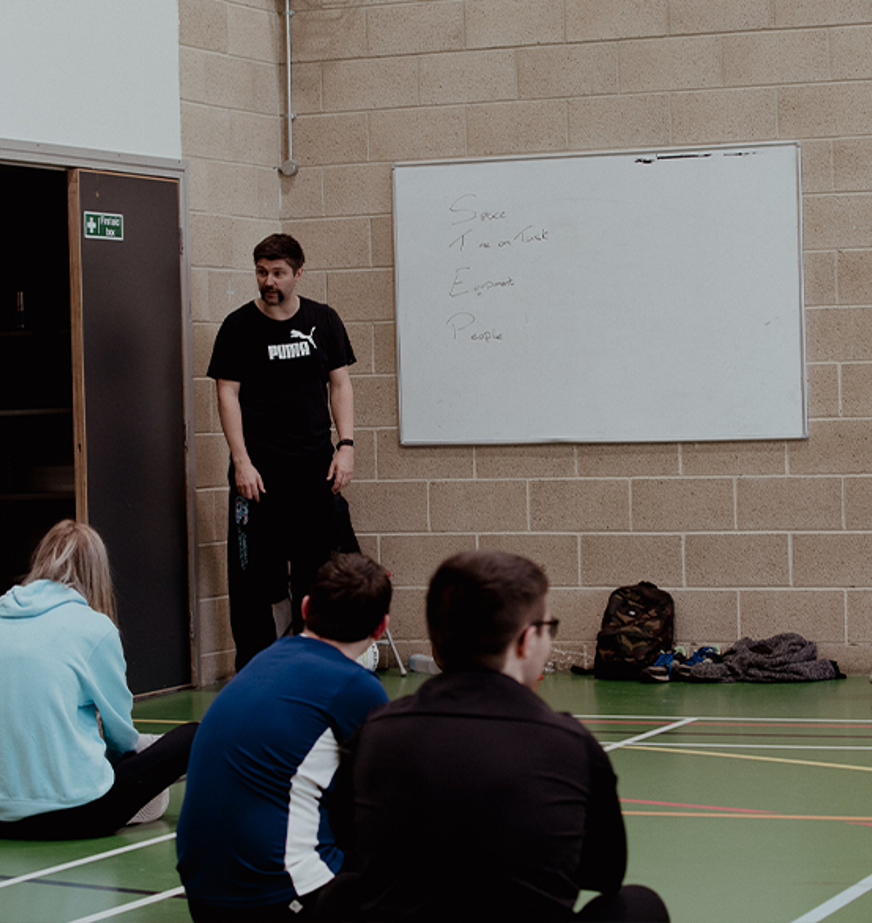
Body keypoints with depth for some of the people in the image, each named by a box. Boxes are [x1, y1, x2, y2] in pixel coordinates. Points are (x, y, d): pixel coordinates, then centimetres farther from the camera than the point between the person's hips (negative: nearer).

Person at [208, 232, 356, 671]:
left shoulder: (323, 320, 9)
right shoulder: (239, 326, 0)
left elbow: (339, 384, 11)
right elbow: (227, 393, -3)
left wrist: (346, 446, 0)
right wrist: (242, 462, -10)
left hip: (315, 466, 3)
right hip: (259, 469, -3)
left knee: (314, 569, 6)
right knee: (253, 573, -4)